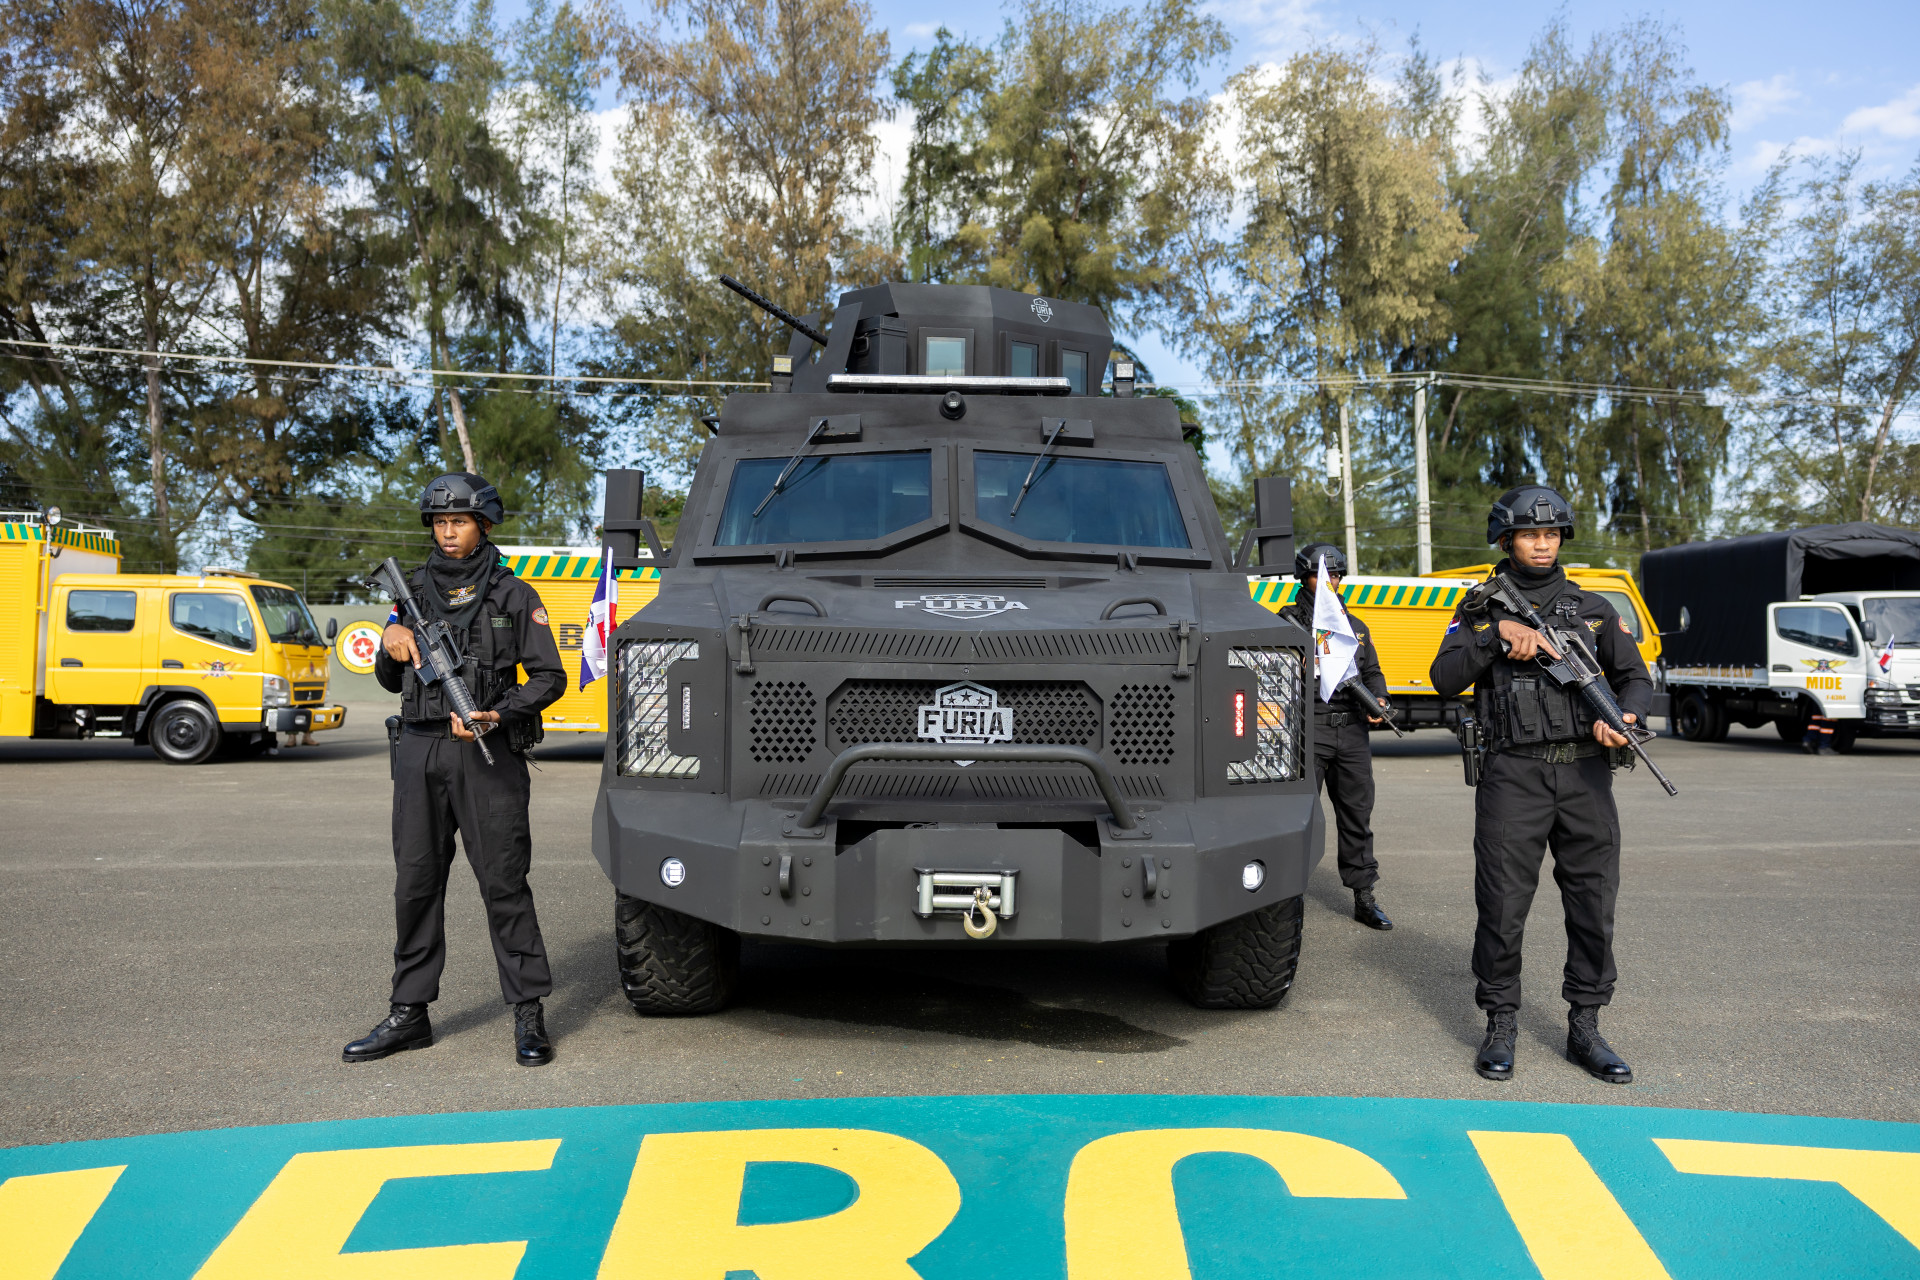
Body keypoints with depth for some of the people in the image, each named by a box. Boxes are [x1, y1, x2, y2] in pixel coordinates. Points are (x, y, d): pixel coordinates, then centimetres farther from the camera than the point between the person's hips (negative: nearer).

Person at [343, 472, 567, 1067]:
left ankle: (529, 1014, 3)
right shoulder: (414, 590, 14)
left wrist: (498, 715, -17)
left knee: (504, 884, -4)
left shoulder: (513, 595, 1)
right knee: (415, 883, 9)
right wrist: (391, 645, -1)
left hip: (487, 756, -4)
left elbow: (550, 677, -2)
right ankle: (409, 1014, 20)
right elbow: (391, 680, 21)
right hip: (418, 753, 5)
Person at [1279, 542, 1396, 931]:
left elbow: (1372, 671, 22)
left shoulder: (1356, 627, 18)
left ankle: (1364, 898, 17)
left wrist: (1379, 699, 3)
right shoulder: (1289, 621, 2)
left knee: (1357, 815, 8)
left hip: (1352, 730, 5)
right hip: (1307, 729, -5)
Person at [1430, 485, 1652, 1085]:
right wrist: (1497, 631, -15)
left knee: (1594, 905, 5)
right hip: (1513, 777, -2)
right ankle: (1500, 1029, 13)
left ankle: (1585, 1030, 18)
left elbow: (1636, 679, 8)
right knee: (1502, 906, -2)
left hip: (1585, 775, 3)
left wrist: (1622, 717, -13)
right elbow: (1445, 678, -5)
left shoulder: (1594, 609, 14)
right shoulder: (1480, 610, 8)